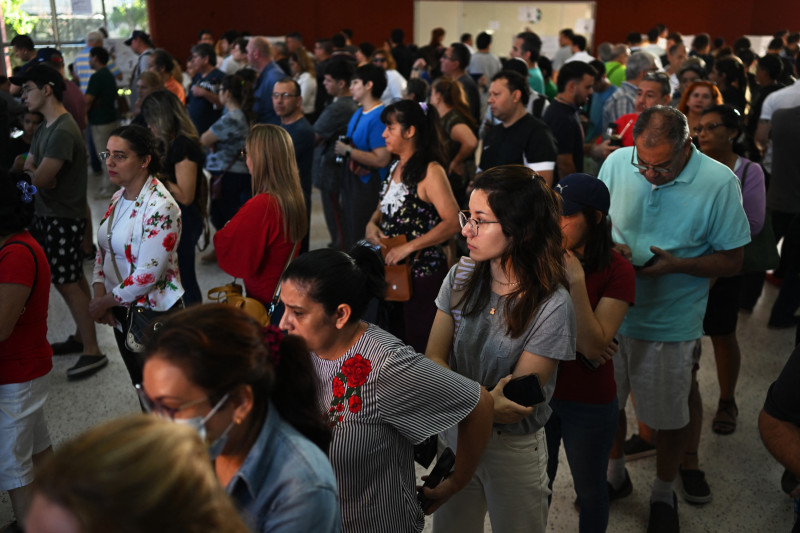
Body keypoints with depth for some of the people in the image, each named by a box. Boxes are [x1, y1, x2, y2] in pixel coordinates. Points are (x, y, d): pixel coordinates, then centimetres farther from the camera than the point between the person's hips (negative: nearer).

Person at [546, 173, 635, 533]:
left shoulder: (616, 271, -16)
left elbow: (593, 346, -22)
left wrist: (576, 281, -29)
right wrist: (574, 341, -19)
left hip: (589, 404, -3)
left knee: (589, 489, 17)